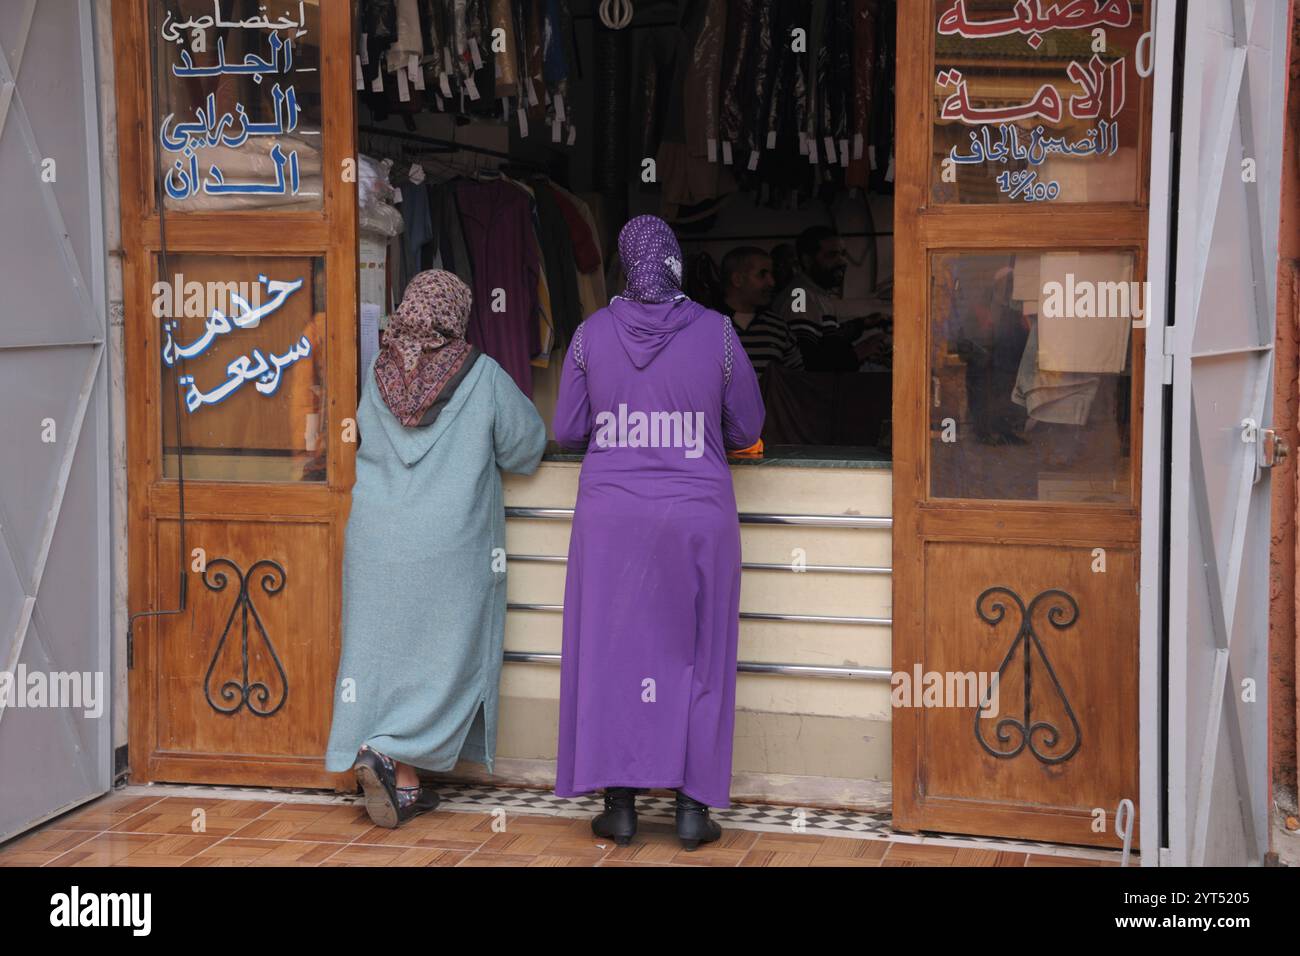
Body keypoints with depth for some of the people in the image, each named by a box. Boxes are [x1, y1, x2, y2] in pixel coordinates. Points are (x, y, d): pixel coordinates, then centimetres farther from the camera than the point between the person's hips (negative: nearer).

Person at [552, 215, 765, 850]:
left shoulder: (592, 333, -2)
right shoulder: (716, 333, -5)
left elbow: (566, 430, 4)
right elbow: (746, 429, 3)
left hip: (611, 517, 1)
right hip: (698, 516, -1)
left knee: (612, 651, 8)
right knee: (695, 655, 8)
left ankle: (620, 802, 11)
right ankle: (692, 804, 10)